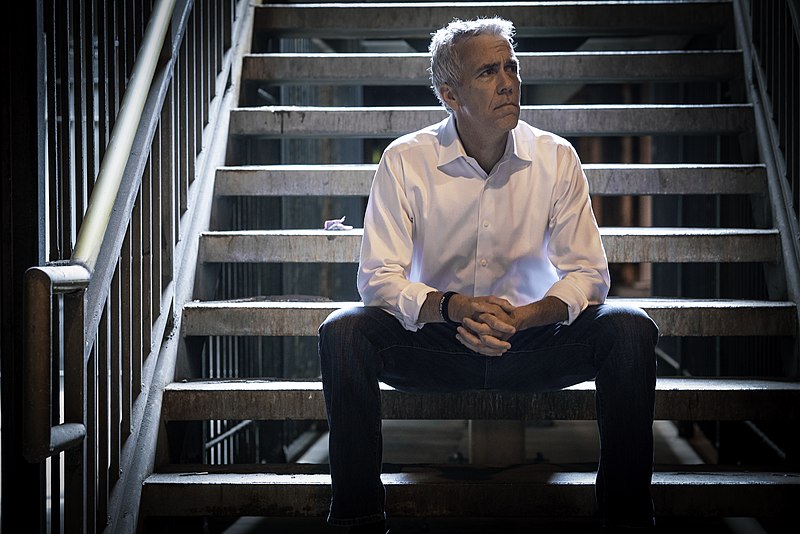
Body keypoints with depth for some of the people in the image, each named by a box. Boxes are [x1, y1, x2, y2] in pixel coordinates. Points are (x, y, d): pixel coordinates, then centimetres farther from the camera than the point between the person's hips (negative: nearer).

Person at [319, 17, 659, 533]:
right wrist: (453, 307, -31)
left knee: (631, 330, -24)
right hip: (435, 343, -1)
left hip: (531, 342, 1)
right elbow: (379, 277, -11)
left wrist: (522, 317, -25)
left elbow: (587, 272, -5)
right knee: (343, 332, -27)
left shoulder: (556, 158, -3)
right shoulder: (405, 160, -7)